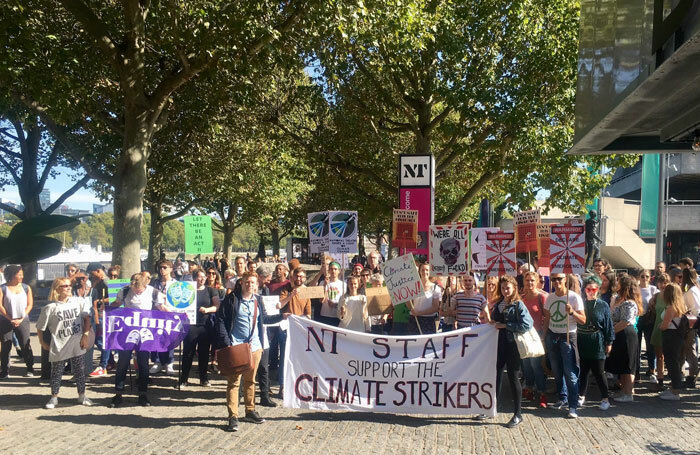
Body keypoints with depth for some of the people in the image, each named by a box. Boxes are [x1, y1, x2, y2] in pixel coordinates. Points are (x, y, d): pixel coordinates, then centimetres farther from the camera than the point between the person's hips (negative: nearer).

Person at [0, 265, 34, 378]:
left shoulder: (26, 288, 4)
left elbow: (30, 304, 3)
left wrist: (21, 319, -7)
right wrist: (11, 319, -11)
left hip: (22, 321, 1)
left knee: (26, 345, -1)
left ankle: (30, 369, 9)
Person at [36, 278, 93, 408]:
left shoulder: (78, 302, -2)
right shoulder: (50, 308, -9)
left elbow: (87, 318, 3)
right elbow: (40, 327, 0)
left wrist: (86, 336, -2)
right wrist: (43, 343, 4)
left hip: (77, 345, 2)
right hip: (59, 347, -2)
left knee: (80, 371, 10)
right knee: (56, 372, 10)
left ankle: (82, 396, 23)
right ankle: (54, 398, 25)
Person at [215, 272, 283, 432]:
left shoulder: (258, 300, 10)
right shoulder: (231, 299, -5)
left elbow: (264, 319, 22)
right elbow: (220, 320, -7)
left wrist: (281, 316, 13)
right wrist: (226, 342, -13)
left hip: (255, 346, 5)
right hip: (236, 347, -5)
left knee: (250, 380, 14)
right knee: (234, 381, -2)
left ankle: (250, 411, 26)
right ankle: (233, 417, 3)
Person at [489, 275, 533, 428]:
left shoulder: (518, 305, -8)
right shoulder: (498, 304, 13)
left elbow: (526, 325, -19)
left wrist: (505, 325, -16)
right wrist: (493, 323, 2)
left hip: (513, 345, -6)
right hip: (500, 343, 6)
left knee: (513, 378, -1)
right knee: (496, 374, 10)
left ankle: (518, 414, 10)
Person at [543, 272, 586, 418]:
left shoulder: (574, 297, -8)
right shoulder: (549, 298, 7)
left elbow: (583, 320, -8)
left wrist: (572, 312, -25)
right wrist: (545, 337, 13)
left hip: (568, 337, -5)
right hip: (552, 336, 5)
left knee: (570, 372, -9)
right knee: (557, 371, 12)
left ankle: (573, 406, -5)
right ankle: (563, 398, 28)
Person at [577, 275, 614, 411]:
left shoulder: (603, 306, -1)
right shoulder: (581, 304, 5)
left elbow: (608, 325, 0)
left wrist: (609, 343, -2)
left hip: (597, 343, -3)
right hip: (582, 342, 3)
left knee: (599, 372, 1)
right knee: (583, 370, 11)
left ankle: (605, 399, 13)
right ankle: (581, 396, 23)